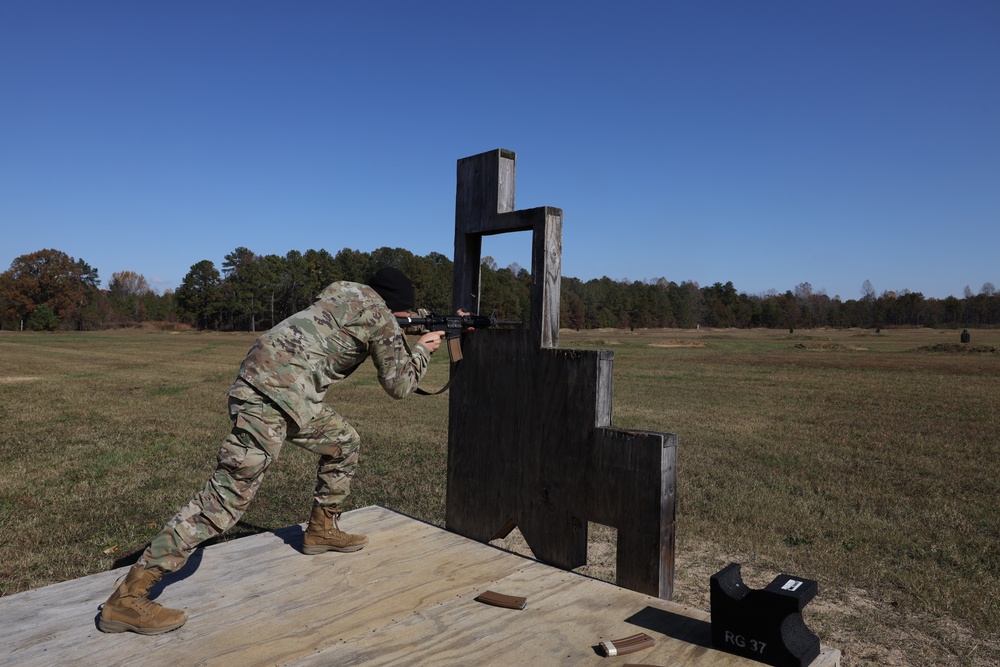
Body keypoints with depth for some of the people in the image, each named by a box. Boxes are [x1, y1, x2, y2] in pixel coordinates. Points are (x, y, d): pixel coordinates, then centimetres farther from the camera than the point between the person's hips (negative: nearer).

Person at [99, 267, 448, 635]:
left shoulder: (344, 296, 21)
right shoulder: (380, 314, -2)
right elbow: (398, 385, 3)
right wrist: (422, 350, 19)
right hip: (272, 395, -10)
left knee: (344, 443, 23)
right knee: (229, 494, -11)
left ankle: (322, 530, 35)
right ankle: (127, 597, -8)